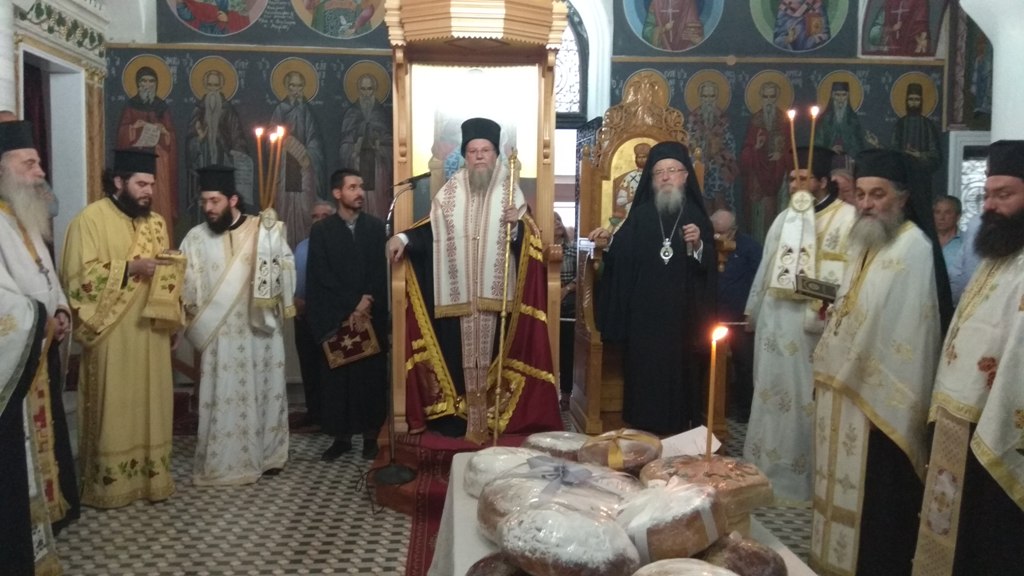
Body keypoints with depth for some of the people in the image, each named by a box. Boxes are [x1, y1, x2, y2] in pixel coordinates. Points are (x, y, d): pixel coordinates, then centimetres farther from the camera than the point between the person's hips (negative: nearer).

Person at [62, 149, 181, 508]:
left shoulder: (156, 222, 13)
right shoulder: (91, 219, -7)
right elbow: (79, 276, -14)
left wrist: (171, 268, 2)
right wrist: (130, 267, -20)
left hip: (151, 331, 6)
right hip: (111, 334, -6)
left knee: (151, 404, 9)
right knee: (112, 408, 0)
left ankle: (152, 475, 20)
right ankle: (108, 482, 13)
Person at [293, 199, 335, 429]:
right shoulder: (302, 247, 14)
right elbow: (293, 277, 14)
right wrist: (295, 300, -3)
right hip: (304, 314, 6)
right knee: (308, 364, 11)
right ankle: (313, 411, 21)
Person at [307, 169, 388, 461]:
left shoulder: (376, 226, 7)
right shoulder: (322, 231, 4)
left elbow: (380, 272, 2)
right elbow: (322, 276, -4)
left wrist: (366, 305, -10)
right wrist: (353, 304, -12)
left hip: (372, 315, 1)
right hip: (335, 317, 0)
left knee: (372, 375, 2)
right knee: (337, 377, 2)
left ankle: (371, 436, 11)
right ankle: (341, 437, 12)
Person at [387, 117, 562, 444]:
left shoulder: (510, 191, 4)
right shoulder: (450, 192, 8)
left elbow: (524, 241, 1)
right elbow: (432, 230, 6)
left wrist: (516, 225, -19)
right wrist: (403, 238, -8)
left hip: (495, 294, -1)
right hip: (457, 294, 1)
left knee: (491, 352, 2)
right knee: (457, 353, 3)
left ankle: (490, 416, 11)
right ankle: (457, 415, 12)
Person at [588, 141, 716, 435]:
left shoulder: (697, 217, 6)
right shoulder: (640, 215, 7)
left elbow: (710, 267, -2)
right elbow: (622, 258, 1)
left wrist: (697, 245, -20)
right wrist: (608, 243, -16)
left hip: (681, 316, 0)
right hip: (642, 316, 0)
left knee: (677, 376, 3)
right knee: (643, 375, 1)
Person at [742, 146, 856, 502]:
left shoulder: (846, 217, -5)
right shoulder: (785, 218, 16)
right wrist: (753, 310, 23)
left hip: (812, 321, -6)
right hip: (775, 319, 7)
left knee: (806, 396, -1)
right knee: (771, 392, 12)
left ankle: (800, 476, 11)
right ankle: (766, 469, 25)